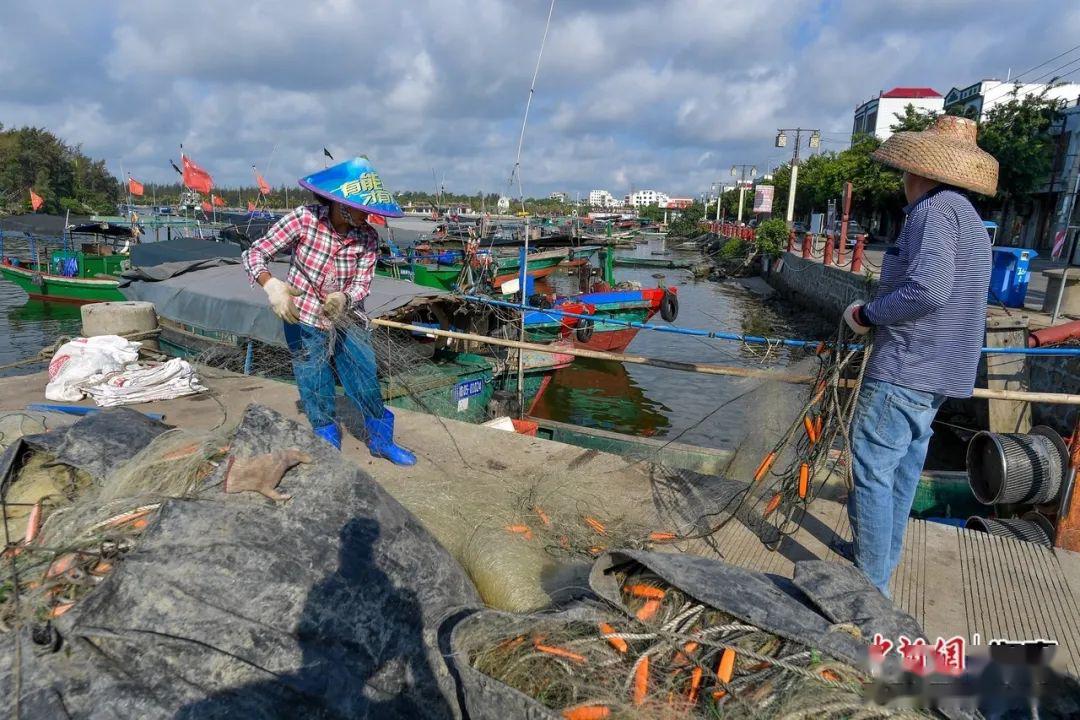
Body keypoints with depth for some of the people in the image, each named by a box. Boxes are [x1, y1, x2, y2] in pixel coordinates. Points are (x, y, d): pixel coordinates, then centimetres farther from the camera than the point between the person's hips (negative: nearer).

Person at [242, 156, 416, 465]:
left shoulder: (368, 237, -14)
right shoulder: (304, 219, -21)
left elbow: (361, 285, -13)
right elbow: (254, 254, -16)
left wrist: (344, 298, -35)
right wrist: (271, 285, -34)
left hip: (347, 321, 2)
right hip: (305, 323, -2)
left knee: (367, 385, 9)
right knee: (317, 394, 8)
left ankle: (381, 440, 34)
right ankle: (329, 447, 33)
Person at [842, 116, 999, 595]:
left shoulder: (934, 209, -13)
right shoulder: (970, 219, 19)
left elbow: (927, 289, -26)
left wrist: (867, 314, -12)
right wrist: (878, 315, 13)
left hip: (903, 371, -10)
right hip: (935, 375, 10)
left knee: (872, 472, -4)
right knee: (901, 470, 18)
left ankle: (871, 586, 3)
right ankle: (882, 565, 31)